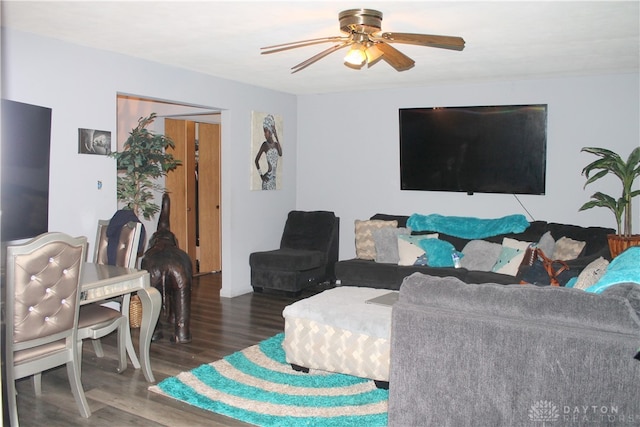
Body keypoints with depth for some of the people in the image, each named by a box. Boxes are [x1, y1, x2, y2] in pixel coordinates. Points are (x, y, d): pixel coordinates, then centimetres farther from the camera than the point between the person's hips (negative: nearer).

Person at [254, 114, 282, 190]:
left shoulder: (276, 144, 7)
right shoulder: (265, 145, -5)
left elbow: (280, 154, -15)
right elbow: (256, 160, 0)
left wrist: (276, 138, -14)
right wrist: (261, 174, -4)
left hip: (275, 177, 5)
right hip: (268, 178, -5)